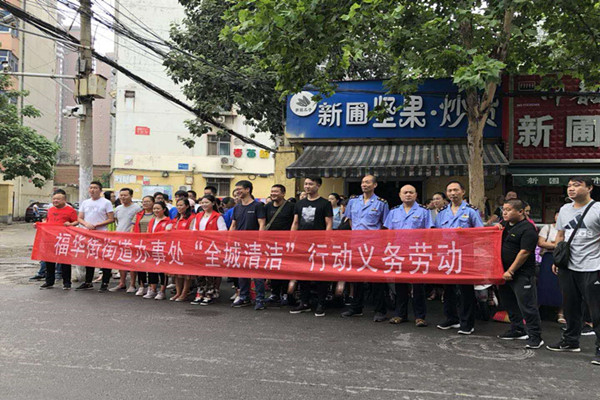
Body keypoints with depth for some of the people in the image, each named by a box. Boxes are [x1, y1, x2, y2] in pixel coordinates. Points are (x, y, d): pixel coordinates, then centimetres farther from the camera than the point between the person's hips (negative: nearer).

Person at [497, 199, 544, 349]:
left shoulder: (527, 229, -14)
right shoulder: (504, 224, 11)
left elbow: (524, 252, -19)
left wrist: (510, 271, -19)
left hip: (522, 274, -9)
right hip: (505, 272, 9)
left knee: (527, 305, -4)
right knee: (509, 302, 17)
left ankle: (535, 336, 5)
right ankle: (517, 330, 32)